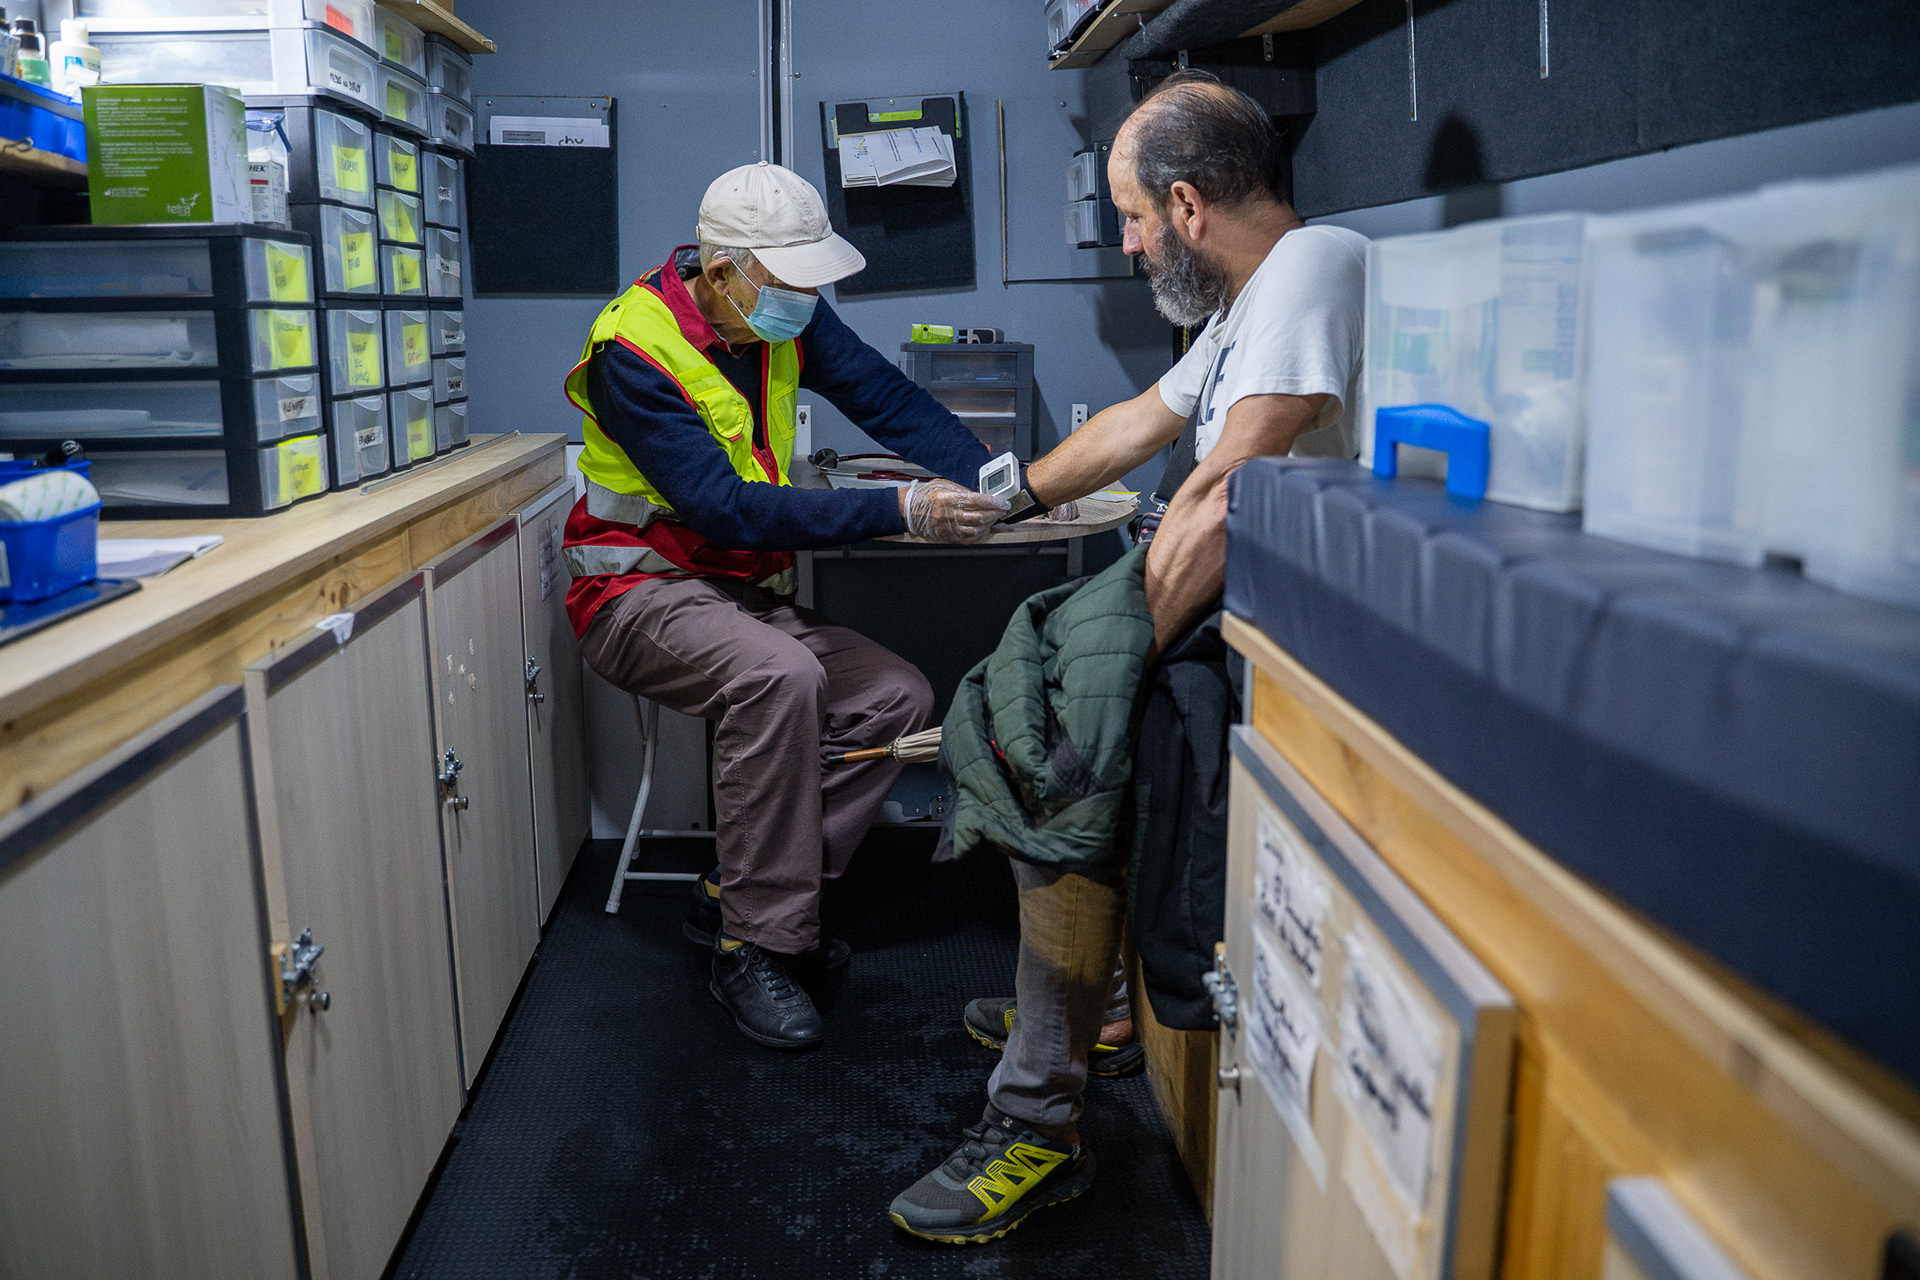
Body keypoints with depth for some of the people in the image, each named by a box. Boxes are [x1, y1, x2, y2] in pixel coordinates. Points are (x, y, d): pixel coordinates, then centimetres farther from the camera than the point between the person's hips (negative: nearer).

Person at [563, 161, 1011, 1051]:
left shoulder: (786, 317, 0)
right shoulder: (633, 351, -21)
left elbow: (884, 395, -5)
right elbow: (729, 510, -30)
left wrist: (987, 475, -24)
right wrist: (903, 512, -36)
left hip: (747, 592, 7)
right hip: (642, 590, -7)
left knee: (899, 698, -10)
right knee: (779, 677, -35)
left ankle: (734, 896, -2)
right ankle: (754, 947, -22)